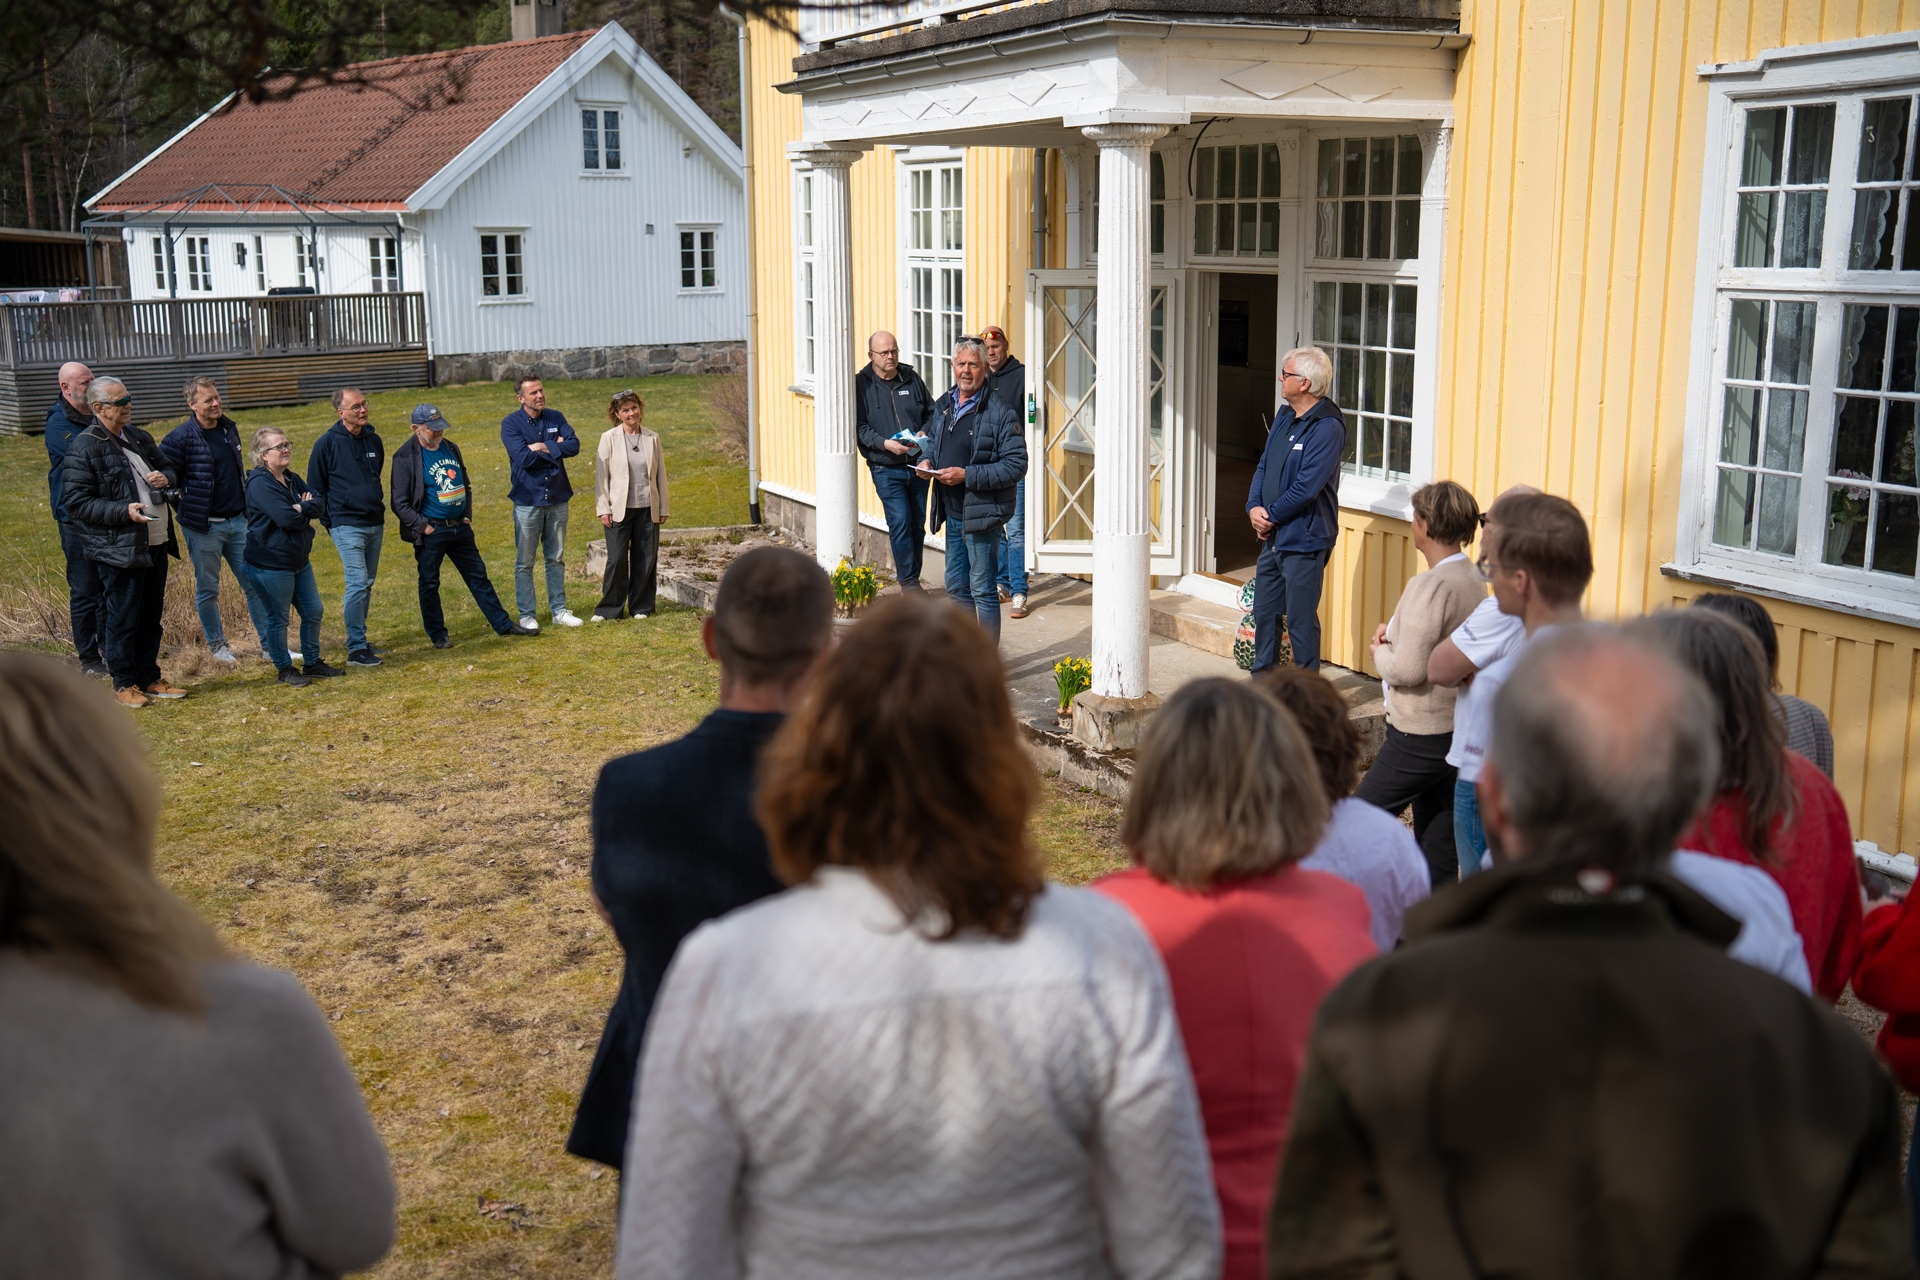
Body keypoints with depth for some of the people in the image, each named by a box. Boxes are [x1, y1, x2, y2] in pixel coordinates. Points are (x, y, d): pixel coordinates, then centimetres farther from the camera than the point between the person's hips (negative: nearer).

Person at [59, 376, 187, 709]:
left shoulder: (138, 437, 13)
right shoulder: (83, 448, -10)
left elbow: (166, 466, 28)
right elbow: (75, 502, -14)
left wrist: (166, 477, 3)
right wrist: (123, 511, -22)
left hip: (155, 544, 7)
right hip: (117, 550, -7)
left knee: (150, 618, 14)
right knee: (122, 619, 0)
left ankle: (149, 679, 24)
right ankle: (124, 684, 11)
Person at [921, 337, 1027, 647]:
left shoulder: (999, 413, -14)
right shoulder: (943, 406, 10)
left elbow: (1016, 464, -17)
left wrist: (967, 476, -22)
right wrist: (927, 461, 3)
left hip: (982, 513, -8)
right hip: (952, 513, 8)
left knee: (982, 589, -2)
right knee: (956, 586, 16)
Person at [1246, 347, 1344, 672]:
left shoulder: (1327, 428, -17)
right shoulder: (1284, 417, 11)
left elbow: (1306, 487, -22)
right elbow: (1264, 465, 15)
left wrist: (1271, 516, -12)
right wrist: (1254, 507, -2)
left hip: (1304, 539, -9)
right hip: (1272, 536, 9)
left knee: (1300, 620, -1)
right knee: (1264, 612, 16)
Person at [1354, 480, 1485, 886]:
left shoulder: (1430, 586, -22)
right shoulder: (1474, 579, 7)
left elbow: (1407, 669, -25)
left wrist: (1380, 651, -5)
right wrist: (1395, 629, 5)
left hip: (1421, 735, -9)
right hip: (1459, 727, 9)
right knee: (1440, 841, 14)